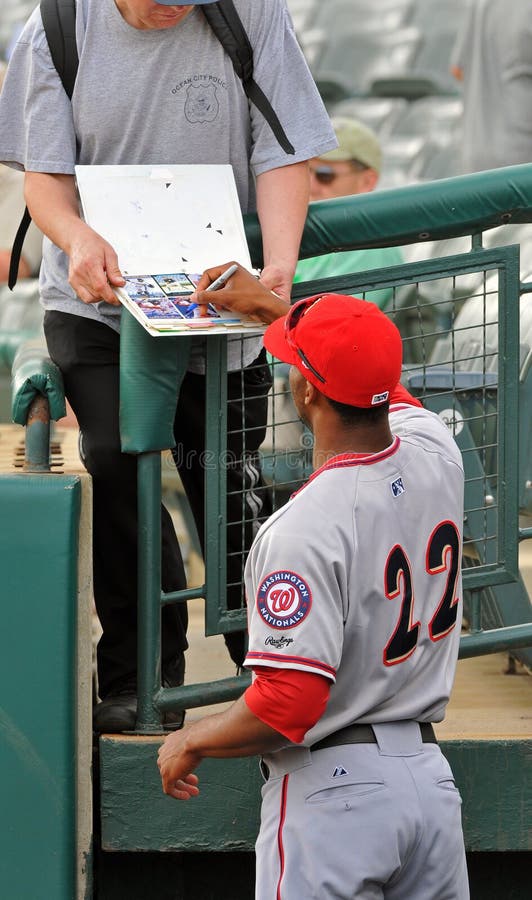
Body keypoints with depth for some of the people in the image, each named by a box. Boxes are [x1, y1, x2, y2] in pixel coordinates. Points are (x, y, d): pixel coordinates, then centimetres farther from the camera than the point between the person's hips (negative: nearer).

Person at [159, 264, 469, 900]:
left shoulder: (305, 530, -21)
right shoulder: (436, 458, 0)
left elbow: (287, 706, -24)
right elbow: (386, 388, 26)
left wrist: (191, 742, -5)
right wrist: (272, 307, 35)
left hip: (334, 790, -7)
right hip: (431, 775, 7)